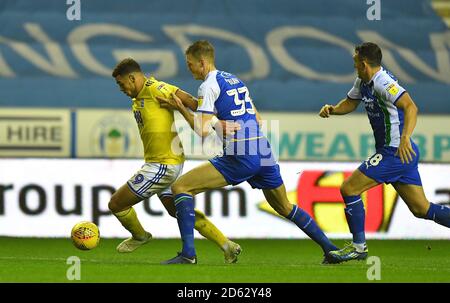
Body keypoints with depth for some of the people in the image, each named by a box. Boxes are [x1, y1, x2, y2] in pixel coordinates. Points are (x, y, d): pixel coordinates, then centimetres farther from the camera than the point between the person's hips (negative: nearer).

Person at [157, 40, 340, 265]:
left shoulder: (209, 85, -4)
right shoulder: (234, 80, 21)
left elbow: (203, 130, -12)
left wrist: (181, 109, -1)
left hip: (239, 159, -8)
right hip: (264, 152, 8)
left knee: (180, 187, -4)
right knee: (284, 207, 25)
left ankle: (188, 253, -14)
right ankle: (329, 248, 24)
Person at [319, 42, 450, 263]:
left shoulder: (383, 83, -20)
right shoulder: (363, 82, 10)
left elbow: (410, 107, -33)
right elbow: (351, 103, 27)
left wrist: (405, 138, -46)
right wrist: (332, 109, 6)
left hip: (396, 152, -10)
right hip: (402, 154, 10)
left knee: (349, 189, -6)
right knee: (421, 209, 10)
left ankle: (358, 246, 3)